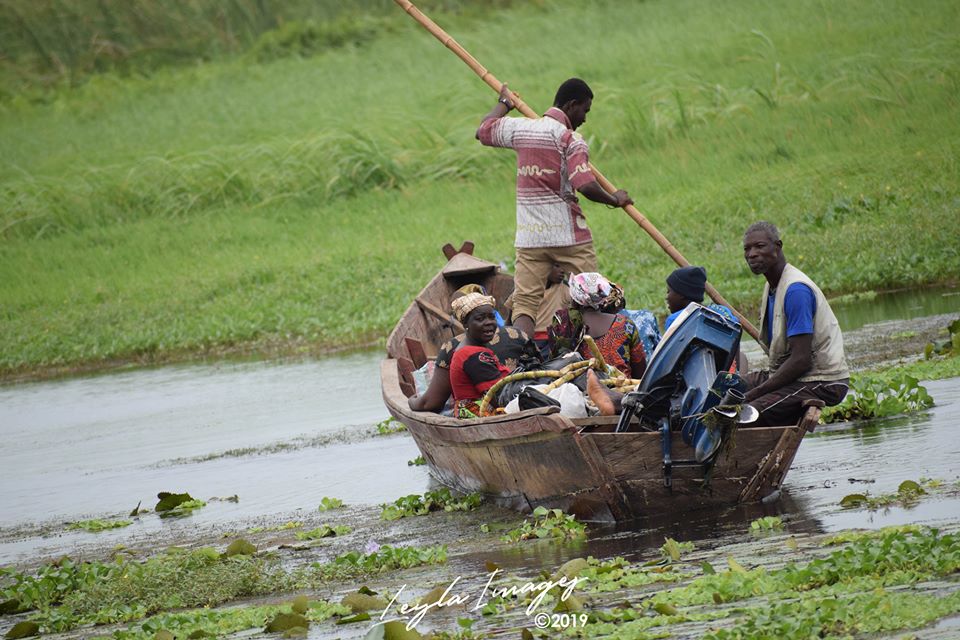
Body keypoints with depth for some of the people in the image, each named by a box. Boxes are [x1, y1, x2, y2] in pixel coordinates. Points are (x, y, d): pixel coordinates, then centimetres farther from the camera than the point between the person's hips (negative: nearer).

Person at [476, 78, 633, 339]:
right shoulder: (571, 139, -10)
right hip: (569, 236, -4)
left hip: (528, 238, 4)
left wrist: (503, 103, 43)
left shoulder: (519, 128, 7)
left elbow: (483, 131, 26)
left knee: (525, 305, -2)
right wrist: (615, 199, -4)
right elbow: (586, 186, -22)